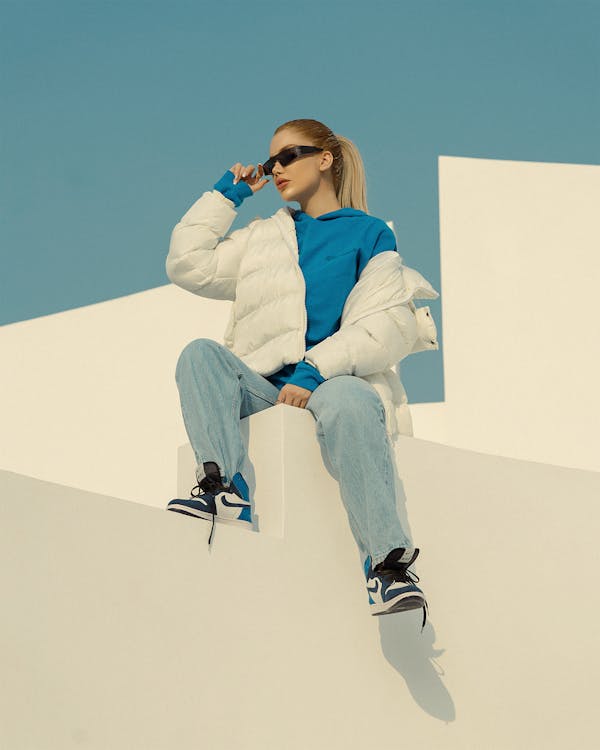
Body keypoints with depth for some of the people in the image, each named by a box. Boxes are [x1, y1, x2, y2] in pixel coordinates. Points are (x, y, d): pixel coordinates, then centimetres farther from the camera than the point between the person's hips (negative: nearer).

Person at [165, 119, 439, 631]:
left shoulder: (369, 235, 10)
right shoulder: (263, 238, 28)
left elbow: (386, 327, -2)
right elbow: (189, 266, 23)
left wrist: (314, 370, -16)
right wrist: (226, 195, 25)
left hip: (333, 381, -4)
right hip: (261, 386, 5)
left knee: (349, 402, -40)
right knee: (201, 353, -25)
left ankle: (388, 565, -44)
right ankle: (223, 487, -45)